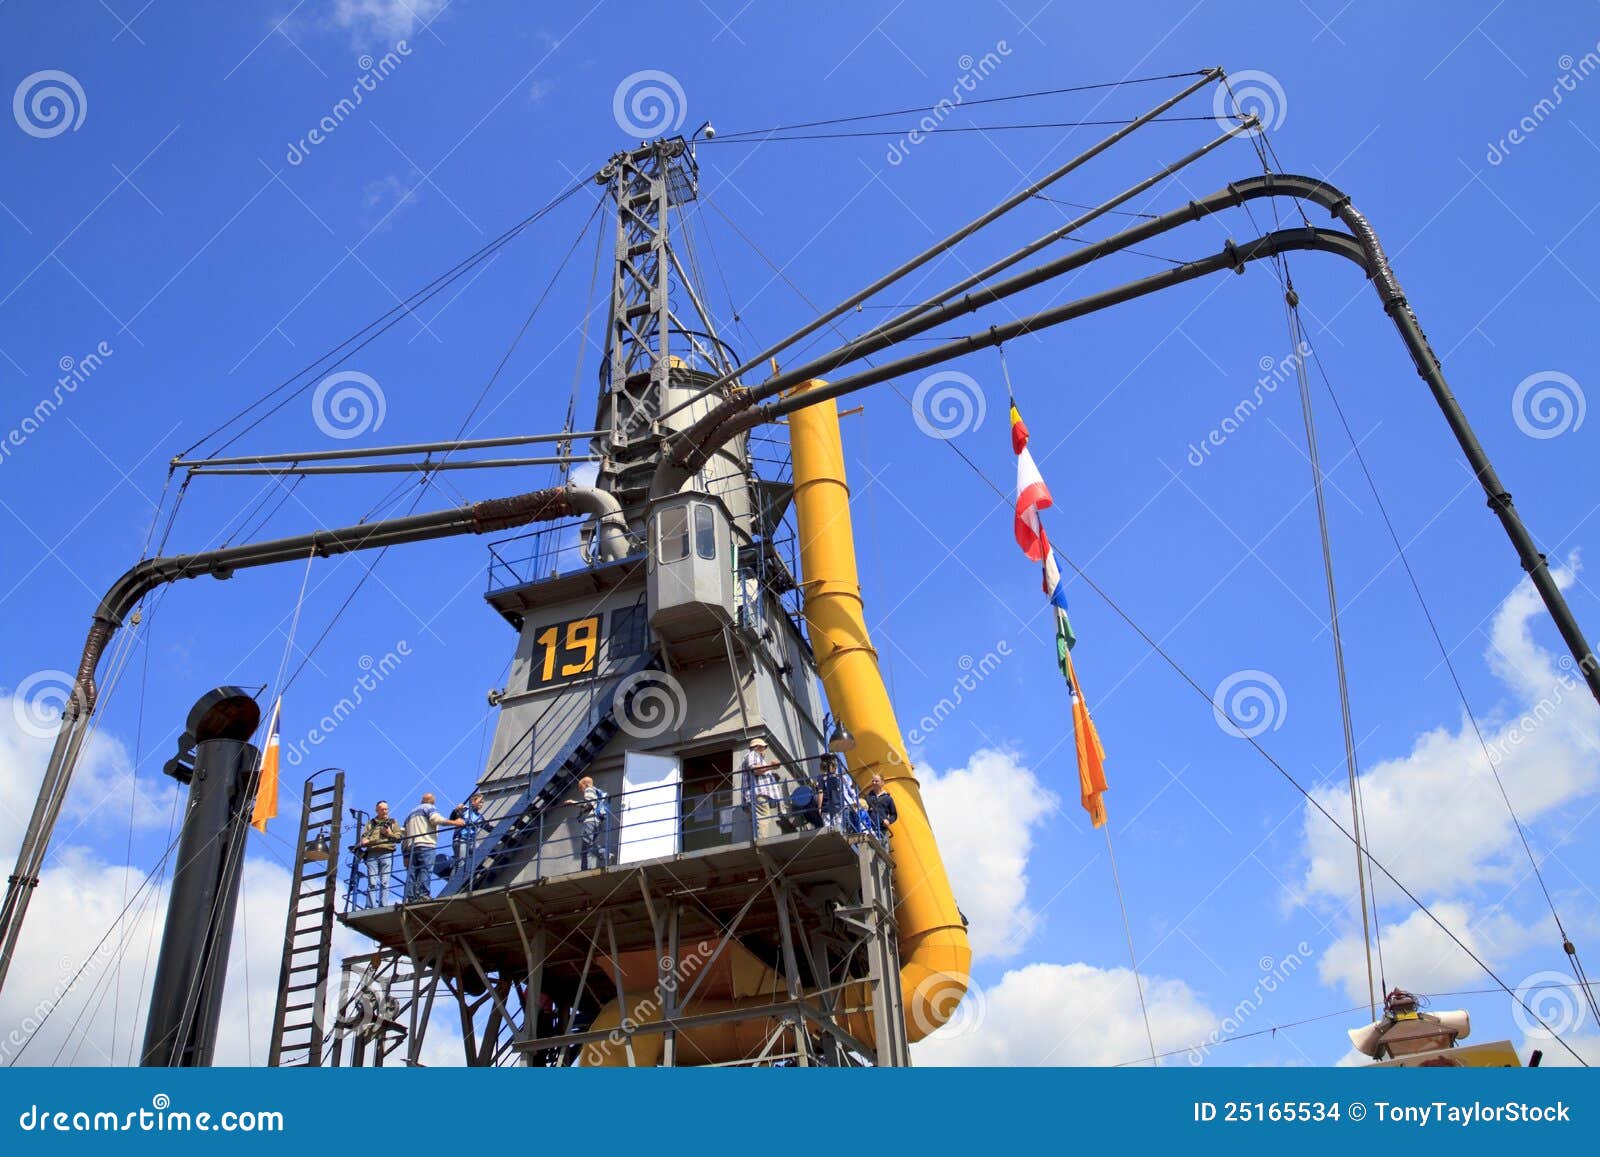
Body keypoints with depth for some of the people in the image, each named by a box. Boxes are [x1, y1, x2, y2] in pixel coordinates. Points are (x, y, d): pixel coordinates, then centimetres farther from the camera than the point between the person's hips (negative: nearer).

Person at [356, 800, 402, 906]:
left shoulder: (393, 822, 20)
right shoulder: (370, 823, 23)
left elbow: (399, 838, 11)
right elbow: (363, 836, 12)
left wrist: (390, 834, -6)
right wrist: (364, 841, -10)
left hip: (386, 854, -1)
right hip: (371, 854, 1)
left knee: (384, 882, -9)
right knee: (372, 883, -6)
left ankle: (383, 907, -12)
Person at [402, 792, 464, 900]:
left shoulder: (411, 813, 31)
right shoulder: (429, 808, 10)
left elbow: (405, 833, 26)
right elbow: (436, 819, -11)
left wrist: (406, 855, 24)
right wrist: (455, 823, -8)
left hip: (411, 846, 7)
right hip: (425, 844, -7)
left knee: (412, 873, 2)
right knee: (425, 870, -13)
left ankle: (411, 897, -5)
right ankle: (423, 894, -24)